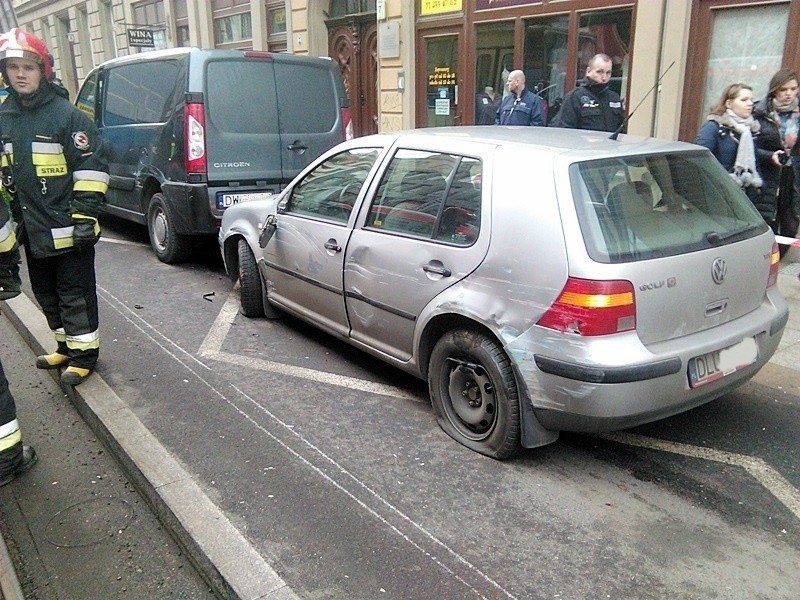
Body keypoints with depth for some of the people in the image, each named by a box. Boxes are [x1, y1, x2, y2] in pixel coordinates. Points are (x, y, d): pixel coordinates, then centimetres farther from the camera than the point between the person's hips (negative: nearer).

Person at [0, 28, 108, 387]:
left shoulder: (66, 114, -10)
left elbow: (92, 168, -13)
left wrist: (84, 215, -17)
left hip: (68, 229, -7)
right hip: (32, 230, 7)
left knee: (75, 293, 2)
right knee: (46, 294, 18)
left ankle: (83, 354, 14)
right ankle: (66, 346, 34)